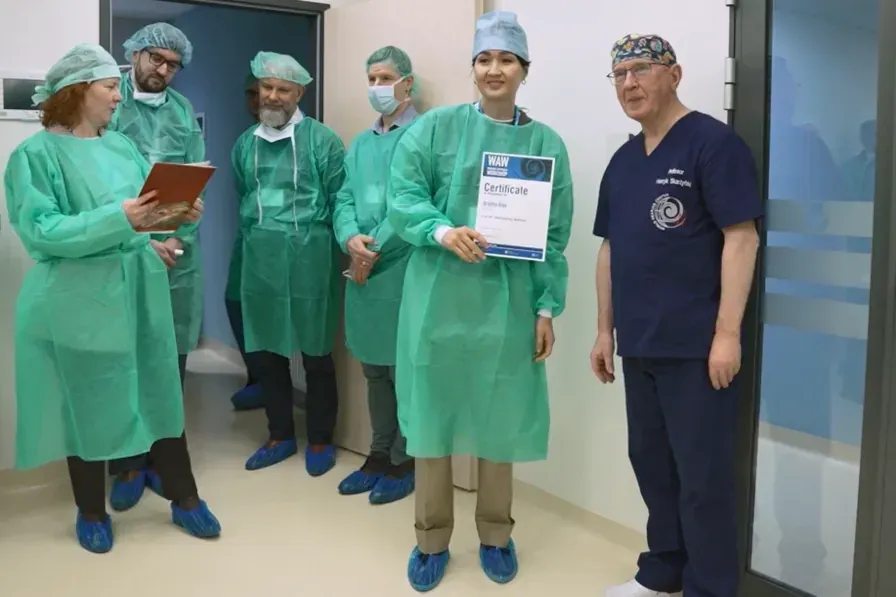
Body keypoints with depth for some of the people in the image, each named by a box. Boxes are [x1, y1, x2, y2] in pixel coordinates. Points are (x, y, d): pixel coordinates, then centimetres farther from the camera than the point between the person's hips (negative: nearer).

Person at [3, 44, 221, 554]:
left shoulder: (123, 146, 9)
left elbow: (149, 208, 11)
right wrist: (118, 219, -26)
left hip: (141, 289, 5)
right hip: (80, 300, -5)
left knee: (160, 392, 10)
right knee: (90, 405, 8)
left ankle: (184, 499, 24)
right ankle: (92, 511, 28)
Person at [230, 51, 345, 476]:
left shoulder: (322, 140, -4)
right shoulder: (246, 143, 12)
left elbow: (339, 202, -4)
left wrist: (343, 251, -6)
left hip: (308, 258, -5)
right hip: (258, 260, 5)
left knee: (316, 353, 6)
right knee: (266, 351, 12)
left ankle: (320, 440, 21)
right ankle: (280, 435, 28)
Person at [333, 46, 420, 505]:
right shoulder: (359, 144, 17)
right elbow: (344, 199, 11)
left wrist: (376, 248, -13)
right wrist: (350, 239, -9)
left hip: (403, 269, -7)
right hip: (362, 270, 7)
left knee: (404, 370, 2)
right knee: (373, 369, 14)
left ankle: (403, 462, 15)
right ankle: (379, 454, 26)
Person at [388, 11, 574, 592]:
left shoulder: (547, 144, 5)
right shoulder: (435, 127, 2)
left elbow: (554, 237, 5)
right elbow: (403, 196, -5)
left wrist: (547, 309, 0)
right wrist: (443, 231, -23)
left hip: (507, 304, 1)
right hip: (438, 299, 0)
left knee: (501, 421, 10)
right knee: (432, 416, 7)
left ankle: (496, 535, 30)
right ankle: (433, 539, 25)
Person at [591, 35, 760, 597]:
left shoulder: (713, 142, -8)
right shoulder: (622, 161, 14)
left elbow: (741, 238, -14)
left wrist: (727, 333, -18)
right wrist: (605, 330, 15)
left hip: (696, 345, -7)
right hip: (638, 345, 7)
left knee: (703, 474, 1)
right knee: (651, 463, 16)